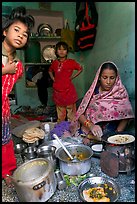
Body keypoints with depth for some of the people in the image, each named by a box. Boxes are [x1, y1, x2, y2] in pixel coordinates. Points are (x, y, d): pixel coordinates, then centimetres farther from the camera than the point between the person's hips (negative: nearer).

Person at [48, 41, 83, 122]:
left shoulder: (71, 62, -5)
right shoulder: (54, 62, 7)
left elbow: (80, 69, 6)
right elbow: (50, 71, 27)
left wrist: (72, 77, -2)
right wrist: (53, 78, 10)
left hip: (68, 90, -4)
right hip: (57, 91, 4)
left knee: (71, 110, 4)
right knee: (60, 112, 15)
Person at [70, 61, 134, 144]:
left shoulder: (121, 93, -2)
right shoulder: (93, 91, 1)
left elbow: (125, 118, 0)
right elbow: (80, 114, -3)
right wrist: (90, 125, -21)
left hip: (109, 136, -1)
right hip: (88, 131, 2)